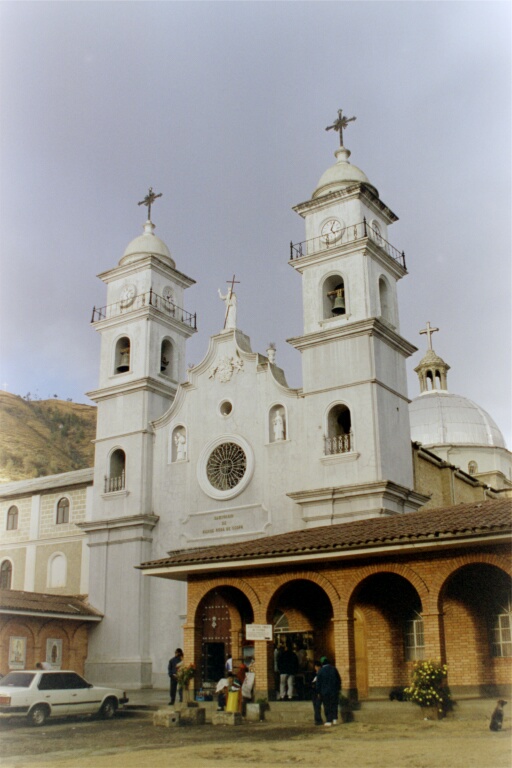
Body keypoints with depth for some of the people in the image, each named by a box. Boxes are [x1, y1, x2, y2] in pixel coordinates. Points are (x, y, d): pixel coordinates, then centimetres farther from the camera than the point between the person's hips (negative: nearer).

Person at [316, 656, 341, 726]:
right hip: (334, 690, 2)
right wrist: (338, 688, 13)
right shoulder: (333, 669, 0)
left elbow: (318, 682, -5)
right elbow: (339, 680, 5)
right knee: (334, 705, 14)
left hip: (324, 691, -2)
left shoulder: (320, 670, -8)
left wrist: (318, 691, 3)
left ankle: (328, 721, 4)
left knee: (327, 706, 4)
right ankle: (334, 719, 8)